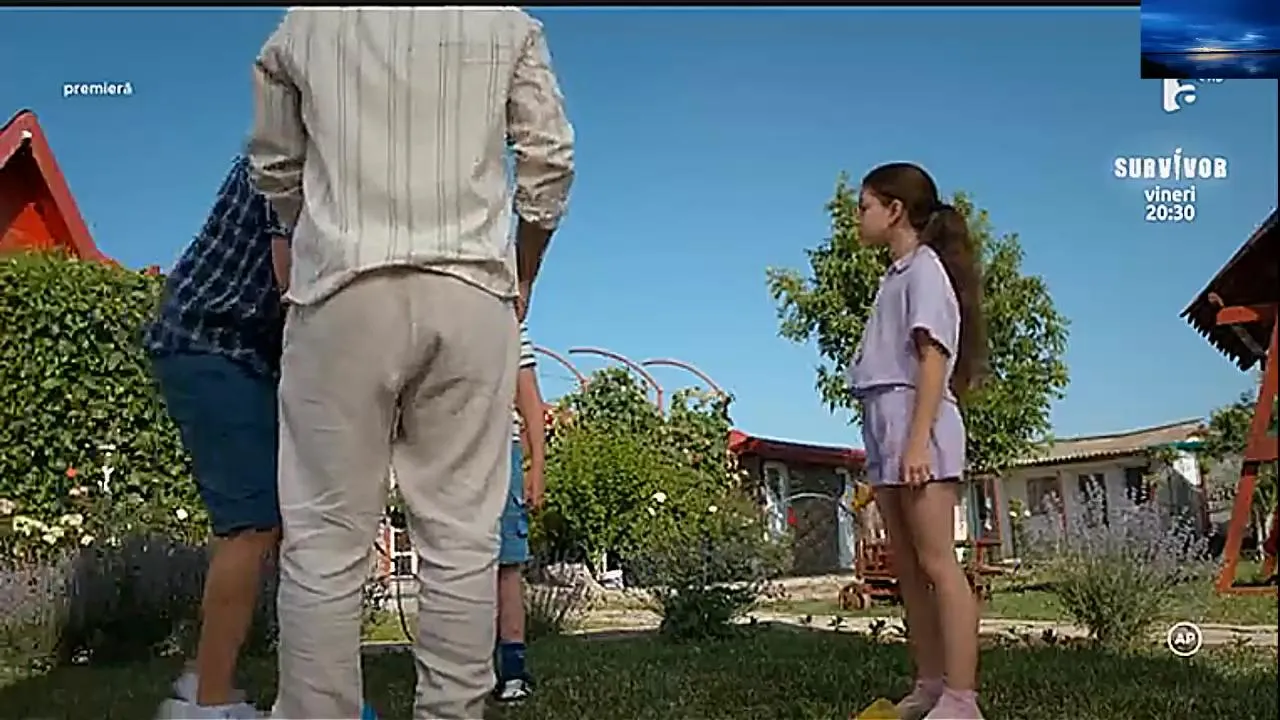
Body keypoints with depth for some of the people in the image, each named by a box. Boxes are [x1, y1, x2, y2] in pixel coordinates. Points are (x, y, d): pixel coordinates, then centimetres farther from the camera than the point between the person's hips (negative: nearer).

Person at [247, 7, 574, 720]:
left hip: (344, 292, 0)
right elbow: (550, 160, 10)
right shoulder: (508, 22, 12)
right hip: (472, 293, 1)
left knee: (326, 539, 1)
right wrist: (522, 279, 23)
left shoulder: (301, 25, 14)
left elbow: (274, 170, 20)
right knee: (462, 537, 2)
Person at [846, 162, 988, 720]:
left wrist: (918, 439, -22)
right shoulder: (897, 276, 22)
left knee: (937, 563, -11)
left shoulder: (924, 267, -3)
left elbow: (933, 358, -13)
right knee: (908, 569, 8)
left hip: (915, 426, -9)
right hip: (885, 429, 9)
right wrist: (890, 443, 18)